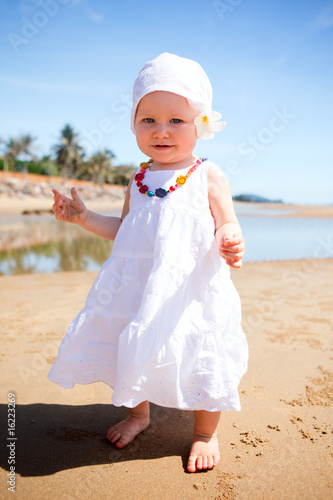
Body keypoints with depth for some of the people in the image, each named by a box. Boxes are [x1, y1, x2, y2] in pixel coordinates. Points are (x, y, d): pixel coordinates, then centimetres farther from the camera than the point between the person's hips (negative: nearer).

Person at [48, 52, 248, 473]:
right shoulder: (138, 180, 9)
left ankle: (205, 432, 32)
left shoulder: (208, 176, -4)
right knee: (133, 350, 15)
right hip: (139, 288, 5)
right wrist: (83, 217, 12)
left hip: (192, 290, -4)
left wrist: (229, 243, -26)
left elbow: (227, 224, -3)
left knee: (200, 359, 4)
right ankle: (137, 413, 45)